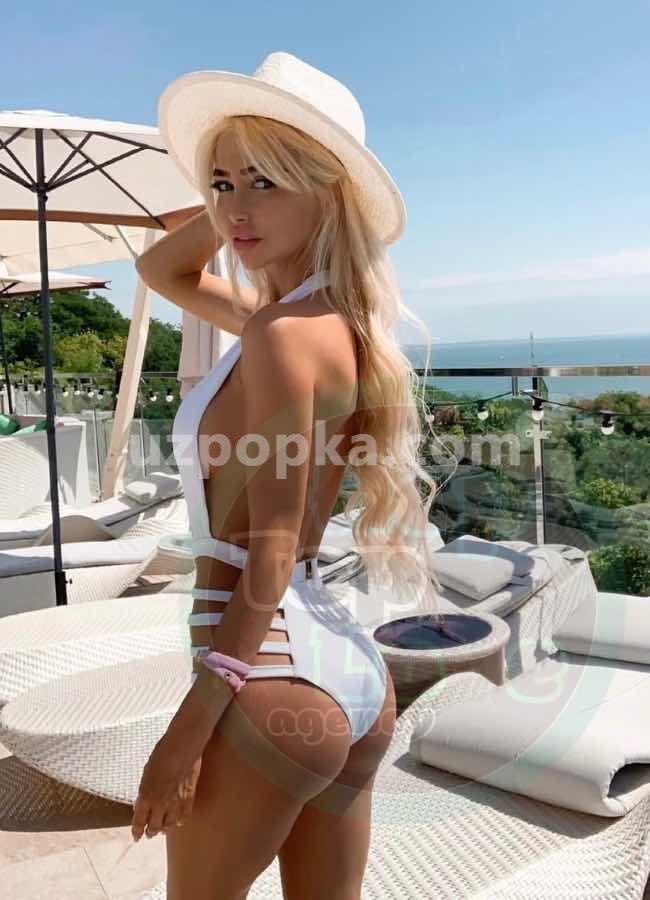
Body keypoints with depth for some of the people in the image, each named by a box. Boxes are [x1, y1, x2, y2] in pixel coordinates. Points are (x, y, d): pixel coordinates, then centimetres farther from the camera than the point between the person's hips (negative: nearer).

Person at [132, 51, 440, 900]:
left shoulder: (286, 333, -17)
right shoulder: (322, 319, 9)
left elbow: (268, 559, -19)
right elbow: (160, 269, 23)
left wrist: (186, 731, -14)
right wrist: (236, 193, 9)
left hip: (277, 679, -8)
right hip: (350, 671, 9)